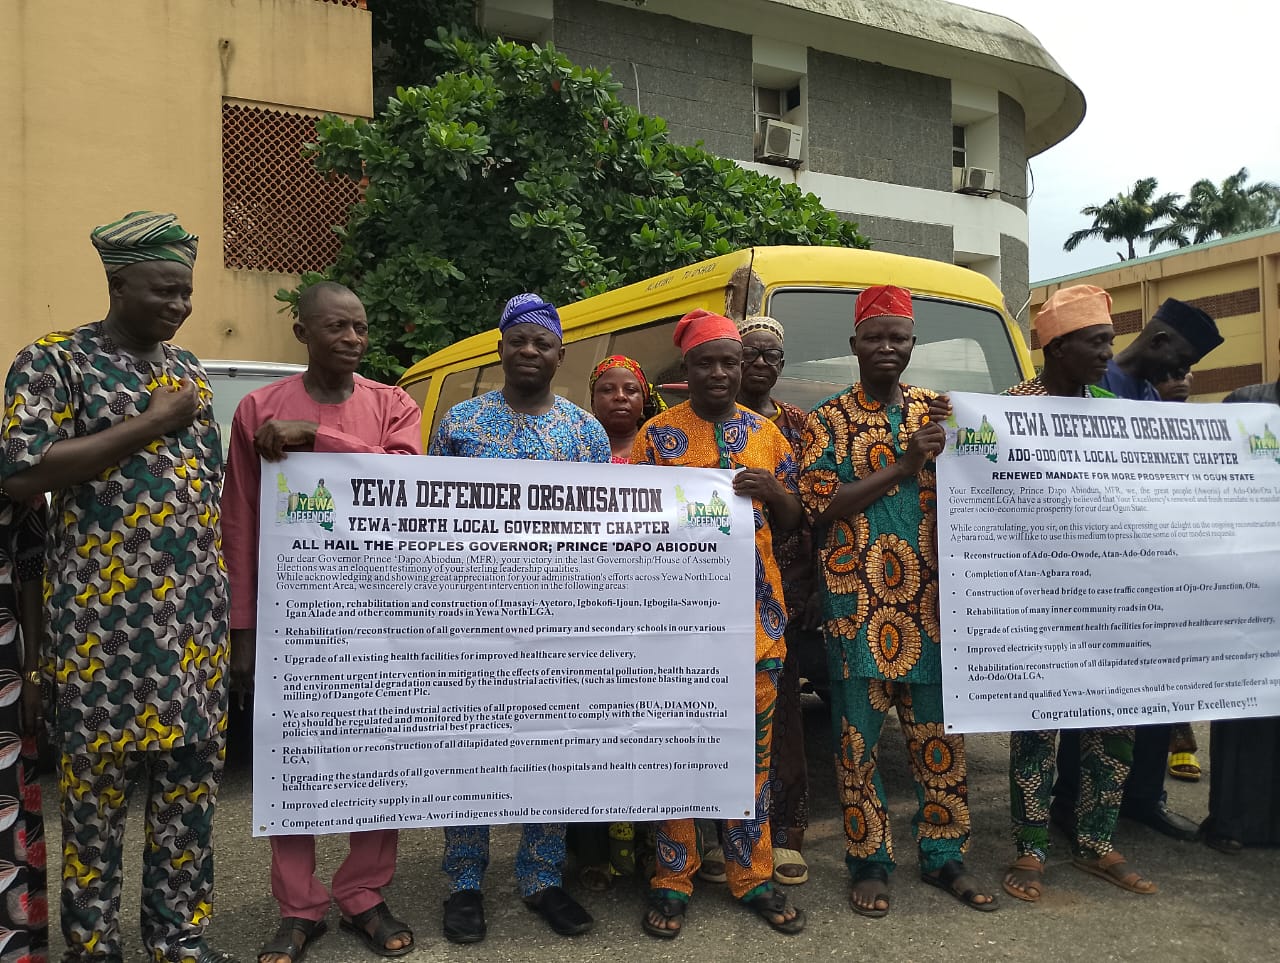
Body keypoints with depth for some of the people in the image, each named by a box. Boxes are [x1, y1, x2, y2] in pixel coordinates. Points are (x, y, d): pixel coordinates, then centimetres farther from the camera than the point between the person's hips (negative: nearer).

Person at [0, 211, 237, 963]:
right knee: (97, 780, 4)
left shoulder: (188, 368, 15)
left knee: (191, 777, 8)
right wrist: (149, 425, -14)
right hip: (103, 619, -5)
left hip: (195, 618, 5)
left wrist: (225, 593, 13)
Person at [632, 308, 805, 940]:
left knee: (753, 745, 8)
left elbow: (792, 524, 13)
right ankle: (673, 878, 15)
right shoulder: (657, 434, 2)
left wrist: (772, 490, -7)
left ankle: (752, 875, 21)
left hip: (756, 609, 3)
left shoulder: (766, 433, 11)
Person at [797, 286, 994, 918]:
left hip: (929, 598, 3)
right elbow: (819, 506, -10)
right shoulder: (827, 420, 2)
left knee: (939, 728, 9)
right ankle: (868, 862, 18)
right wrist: (905, 464, -15)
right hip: (856, 600, -3)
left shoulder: (935, 411, 12)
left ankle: (944, 856, 24)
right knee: (858, 733, 3)